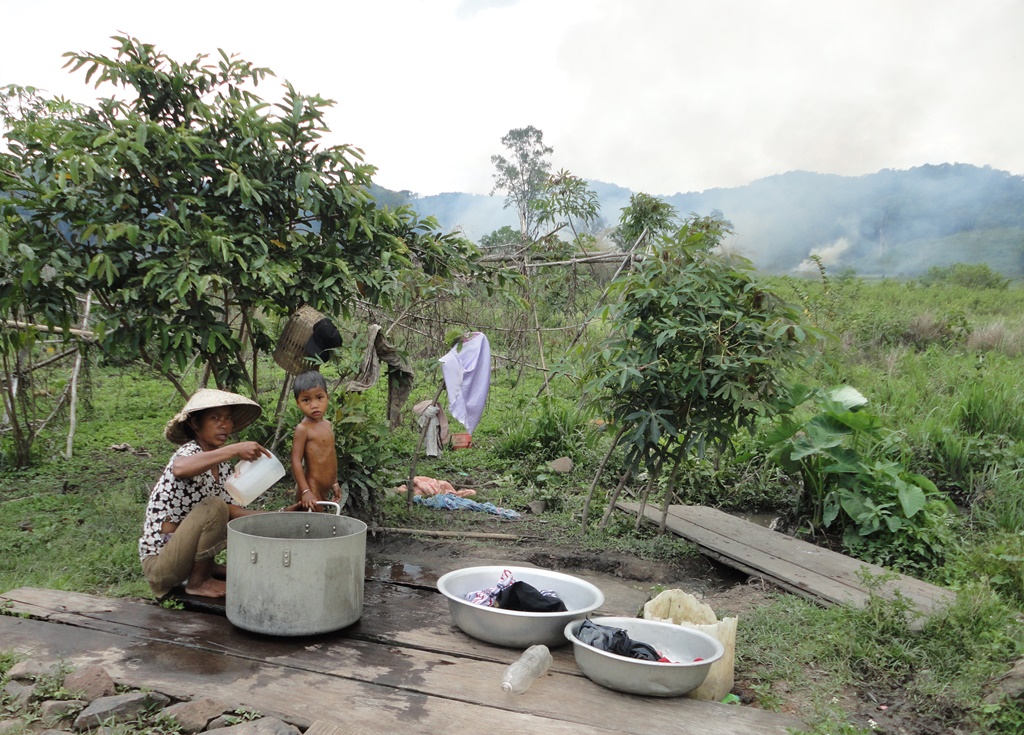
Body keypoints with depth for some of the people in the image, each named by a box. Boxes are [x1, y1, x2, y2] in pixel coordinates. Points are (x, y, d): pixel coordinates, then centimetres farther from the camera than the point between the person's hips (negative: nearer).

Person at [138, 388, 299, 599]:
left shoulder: (222, 465, 5)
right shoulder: (189, 451, -18)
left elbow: (232, 511, 4)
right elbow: (180, 468, -43)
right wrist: (234, 450, -46)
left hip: (184, 550, 8)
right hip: (158, 563, -8)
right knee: (213, 506, -27)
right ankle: (197, 583, -11)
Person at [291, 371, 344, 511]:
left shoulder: (327, 425, 9)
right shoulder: (303, 429, -14)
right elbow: (296, 461, -16)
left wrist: (335, 483, 20)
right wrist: (305, 491, -21)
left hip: (324, 490, 8)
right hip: (311, 490, -8)